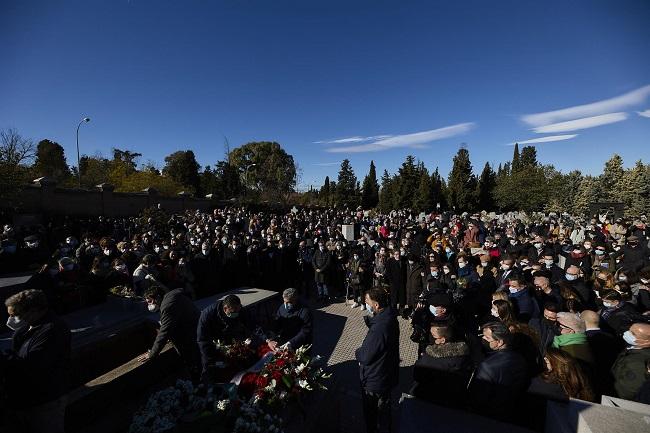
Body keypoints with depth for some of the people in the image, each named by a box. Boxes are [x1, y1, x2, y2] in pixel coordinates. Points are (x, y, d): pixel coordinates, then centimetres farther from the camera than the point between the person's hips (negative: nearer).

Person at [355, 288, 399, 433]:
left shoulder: (379, 329, -40)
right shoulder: (390, 316, -9)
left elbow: (365, 357, -28)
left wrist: (357, 353, -10)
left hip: (375, 379, -8)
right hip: (388, 372, 8)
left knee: (371, 411, 19)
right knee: (384, 404, 31)